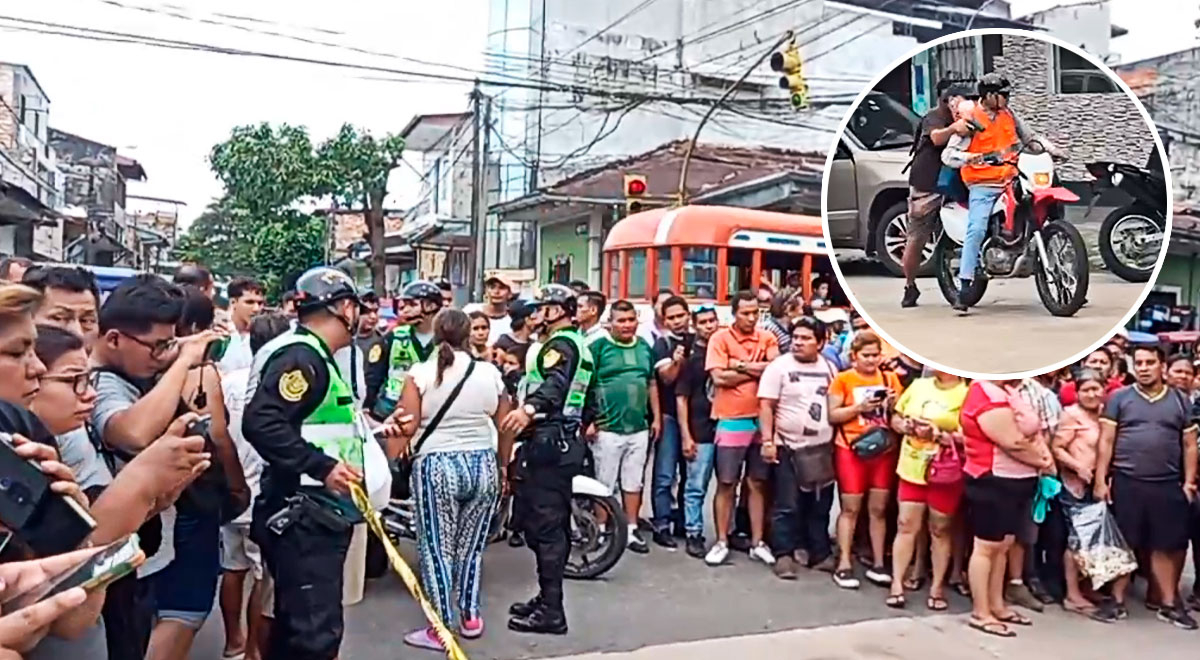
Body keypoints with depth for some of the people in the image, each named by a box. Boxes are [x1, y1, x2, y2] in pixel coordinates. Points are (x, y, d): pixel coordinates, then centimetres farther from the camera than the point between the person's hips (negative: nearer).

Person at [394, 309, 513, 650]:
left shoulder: (420, 373, -6)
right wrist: (503, 467, 22)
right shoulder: (490, 373, 2)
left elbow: (407, 427, -10)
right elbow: (506, 427, 8)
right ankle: (470, 618, 25)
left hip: (436, 466, -3)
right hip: (484, 464, 3)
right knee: (471, 547, 15)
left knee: (437, 549, 5)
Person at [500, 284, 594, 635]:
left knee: (543, 524, -8)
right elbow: (586, 401, 27)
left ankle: (551, 610, -4)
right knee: (554, 523, 15)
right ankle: (548, 598, 24)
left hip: (546, 441, -11)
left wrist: (528, 409, -46)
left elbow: (555, 384, -31)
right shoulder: (580, 345, 21)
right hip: (567, 440, 11)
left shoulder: (559, 343, -10)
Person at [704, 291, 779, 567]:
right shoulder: (720, 338, -5)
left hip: (762, 421, 3)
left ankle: (757, 542, 21)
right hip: (731, 422, -3)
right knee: (726, 485, 5)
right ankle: (722, 542, 16)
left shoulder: (767, 338, 5)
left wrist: (741, 366, -14)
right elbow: (719, 377, -15)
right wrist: (757, 371, -9)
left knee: (758, 484, 12)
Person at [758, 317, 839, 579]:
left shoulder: (829, 368, 7)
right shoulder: (778, 366, -7)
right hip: (789, 447, -4)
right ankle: (784, 555, 9)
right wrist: (767, 441, -17)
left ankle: (820, 553, 23)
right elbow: (766, 406, -10)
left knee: (820, 507, 12)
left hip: (822, 448, 5)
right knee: (787, 507, 0)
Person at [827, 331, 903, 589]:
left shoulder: (890, 379, 9)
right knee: (851, 508, -1)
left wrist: (893, 404, -8)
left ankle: (877, 564, 16)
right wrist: (859, 407, -16)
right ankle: (844, 565, 4)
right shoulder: (843, 379, -2)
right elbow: (832, 415, -5)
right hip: (851, 449, -3)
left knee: (879, 508, 7)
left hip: (884, 449, 3)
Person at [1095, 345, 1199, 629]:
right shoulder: (1119, 398, 2)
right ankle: (1118, 599, 14)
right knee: (1123, 544, 5)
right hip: (1126, 483, -2)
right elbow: (1106, 441, 0)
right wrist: (1100, 480, -5)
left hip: (1168, 485, 2)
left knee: (1166, 546, 7)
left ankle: (1168, 603, 18)